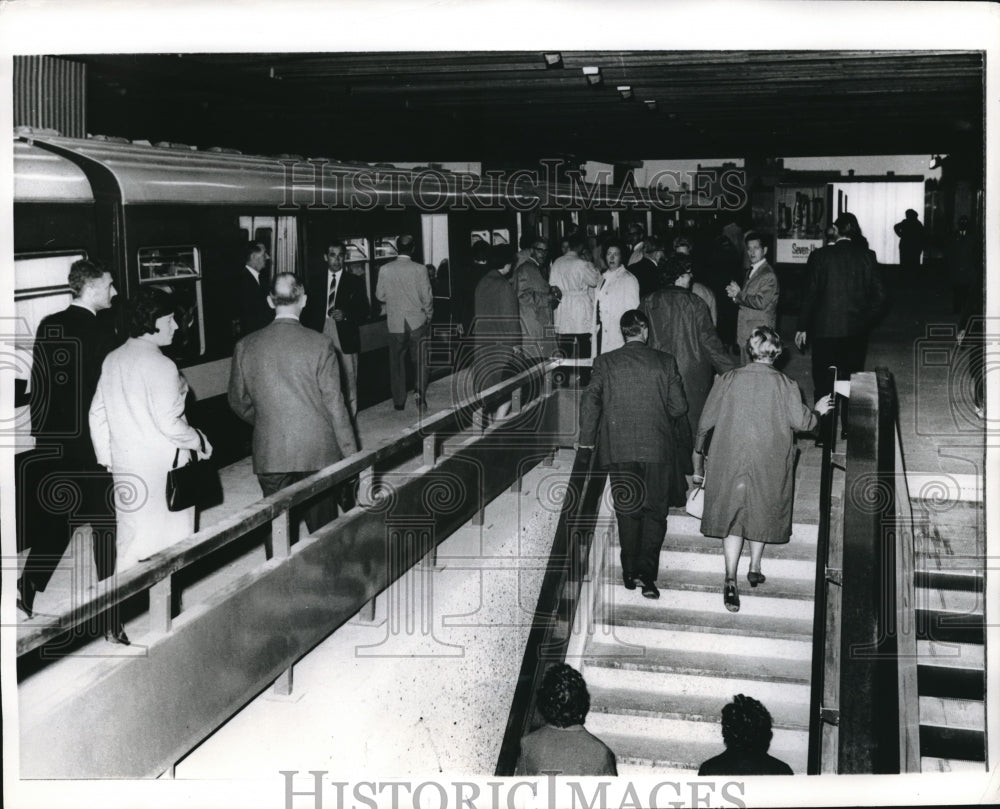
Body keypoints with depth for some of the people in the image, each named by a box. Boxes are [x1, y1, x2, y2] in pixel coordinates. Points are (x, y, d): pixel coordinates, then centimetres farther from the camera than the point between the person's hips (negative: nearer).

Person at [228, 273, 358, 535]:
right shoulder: (320, 345, -9)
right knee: (323, 526, 12)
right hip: (318, 453, -1)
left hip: (269, 455, 2)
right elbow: (334, 404, -8)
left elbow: (239, 403, 9)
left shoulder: (245, 346, -1)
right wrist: (351, 454, 0)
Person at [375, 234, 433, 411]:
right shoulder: (420, 269, -10)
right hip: (418, 322, -1)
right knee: (421, 362, 9)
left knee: (396, 363, 11)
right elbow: (427, 297, -6)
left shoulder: (385, 270, -5)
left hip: (395, 323, 1)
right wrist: (428, 316, 11)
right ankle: (421, 394, -7)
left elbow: (380, 296, 2)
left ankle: (399, 401, 15)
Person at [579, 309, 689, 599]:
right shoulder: (665, 362, -1)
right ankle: (647, 572, -7)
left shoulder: (605, 363, -1)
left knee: (627, 512, 13)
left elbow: (590, 400, -7)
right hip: (658, 447, 0)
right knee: (655, 512, 6)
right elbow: (679, 406, -2)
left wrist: (587, 438, 3)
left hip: (619, 448, 1)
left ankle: (630, 572, 16)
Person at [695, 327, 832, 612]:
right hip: (770, 461, 0)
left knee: (732, 514, 4)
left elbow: (706, 420, -1)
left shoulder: (728, 380, -5)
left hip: (730, 459, 0)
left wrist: (698, 451, 13)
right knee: (763, 511, 20)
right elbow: (800, 421, -10)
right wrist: (817, 411, 11)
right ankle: (754, 568, 30)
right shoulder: (785, 385, -8)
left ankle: (731, 580, -7)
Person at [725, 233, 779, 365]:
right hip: (745, 334, 9)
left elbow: (760, 302, -22)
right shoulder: (750, 272, 17)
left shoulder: (768, 276, -13)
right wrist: (735, 294, 0)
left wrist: (738, 294, -12)